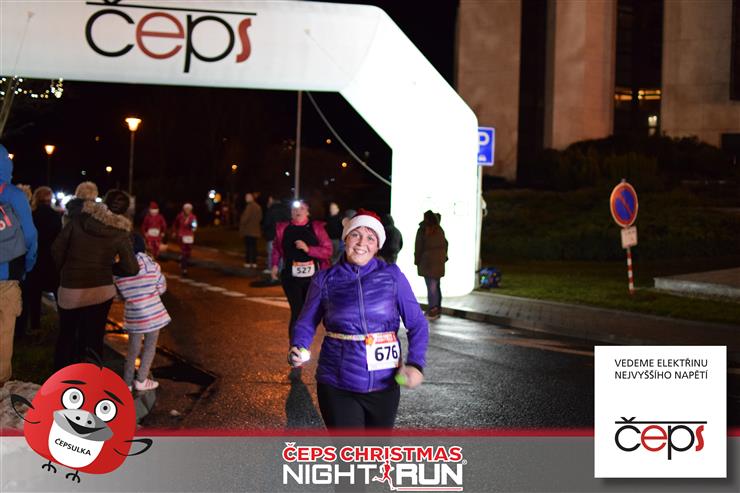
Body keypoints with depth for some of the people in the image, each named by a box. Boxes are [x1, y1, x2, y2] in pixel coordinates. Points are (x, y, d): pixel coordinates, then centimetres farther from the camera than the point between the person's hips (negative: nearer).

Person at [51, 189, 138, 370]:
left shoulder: (79, 219, -3)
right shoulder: (120, 233, -6)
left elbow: (57, 248, -1)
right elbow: (132, 268, -6)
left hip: (69, 289, 2)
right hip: (100, 291, -2)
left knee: (66, 336, 20)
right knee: (93, 339, 9)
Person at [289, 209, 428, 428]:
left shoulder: (392, 276, -1)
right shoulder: (325, 280, 0)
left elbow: (417, 323, 1)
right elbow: (306, 323, 8)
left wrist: (415, 364, -13)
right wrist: (297, 349, -13)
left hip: (384, 384, 2)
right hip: (337, 386, -1)